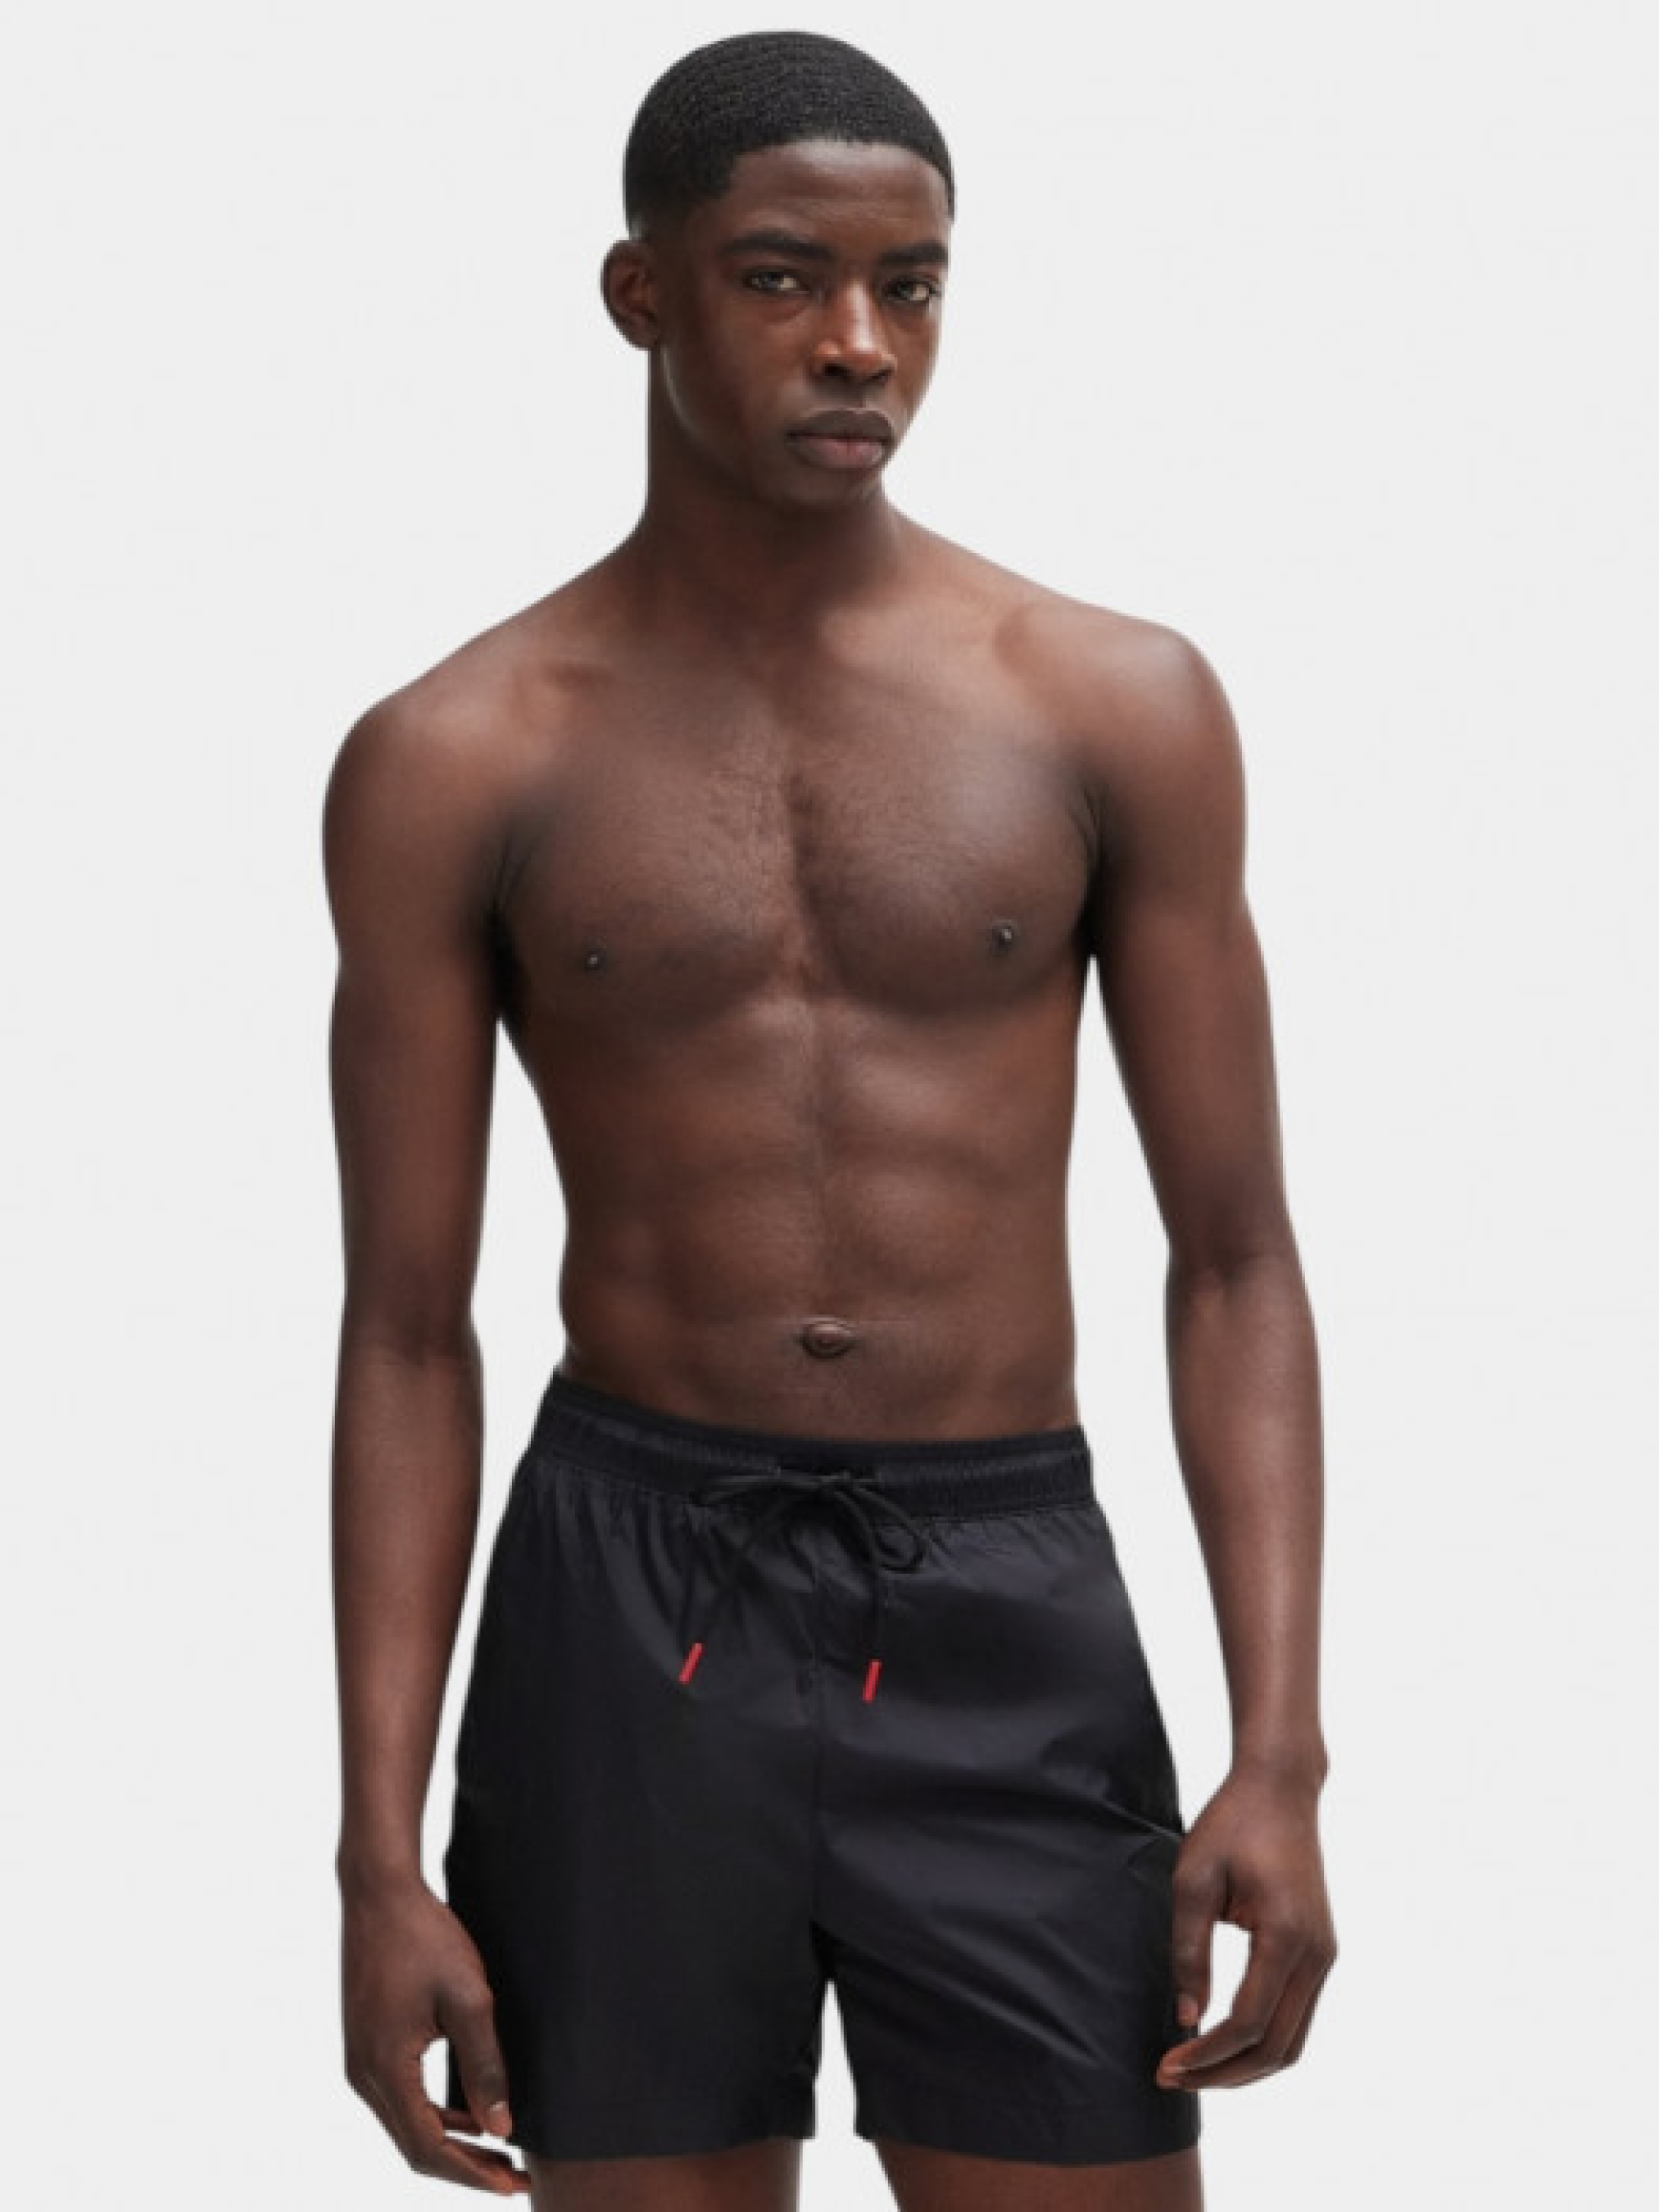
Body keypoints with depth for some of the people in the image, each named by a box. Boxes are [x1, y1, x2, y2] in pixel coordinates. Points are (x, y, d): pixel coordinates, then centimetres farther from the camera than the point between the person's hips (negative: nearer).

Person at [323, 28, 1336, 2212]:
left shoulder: (1121, 709, 1)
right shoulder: (455, 762, 0)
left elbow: (1235, 1262, 3)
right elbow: (409, 1334, 2)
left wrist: (1280, 1757, -6)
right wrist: (382, 1849, -3)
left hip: (1007, 1615, 1)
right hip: (633, 1612, 0)